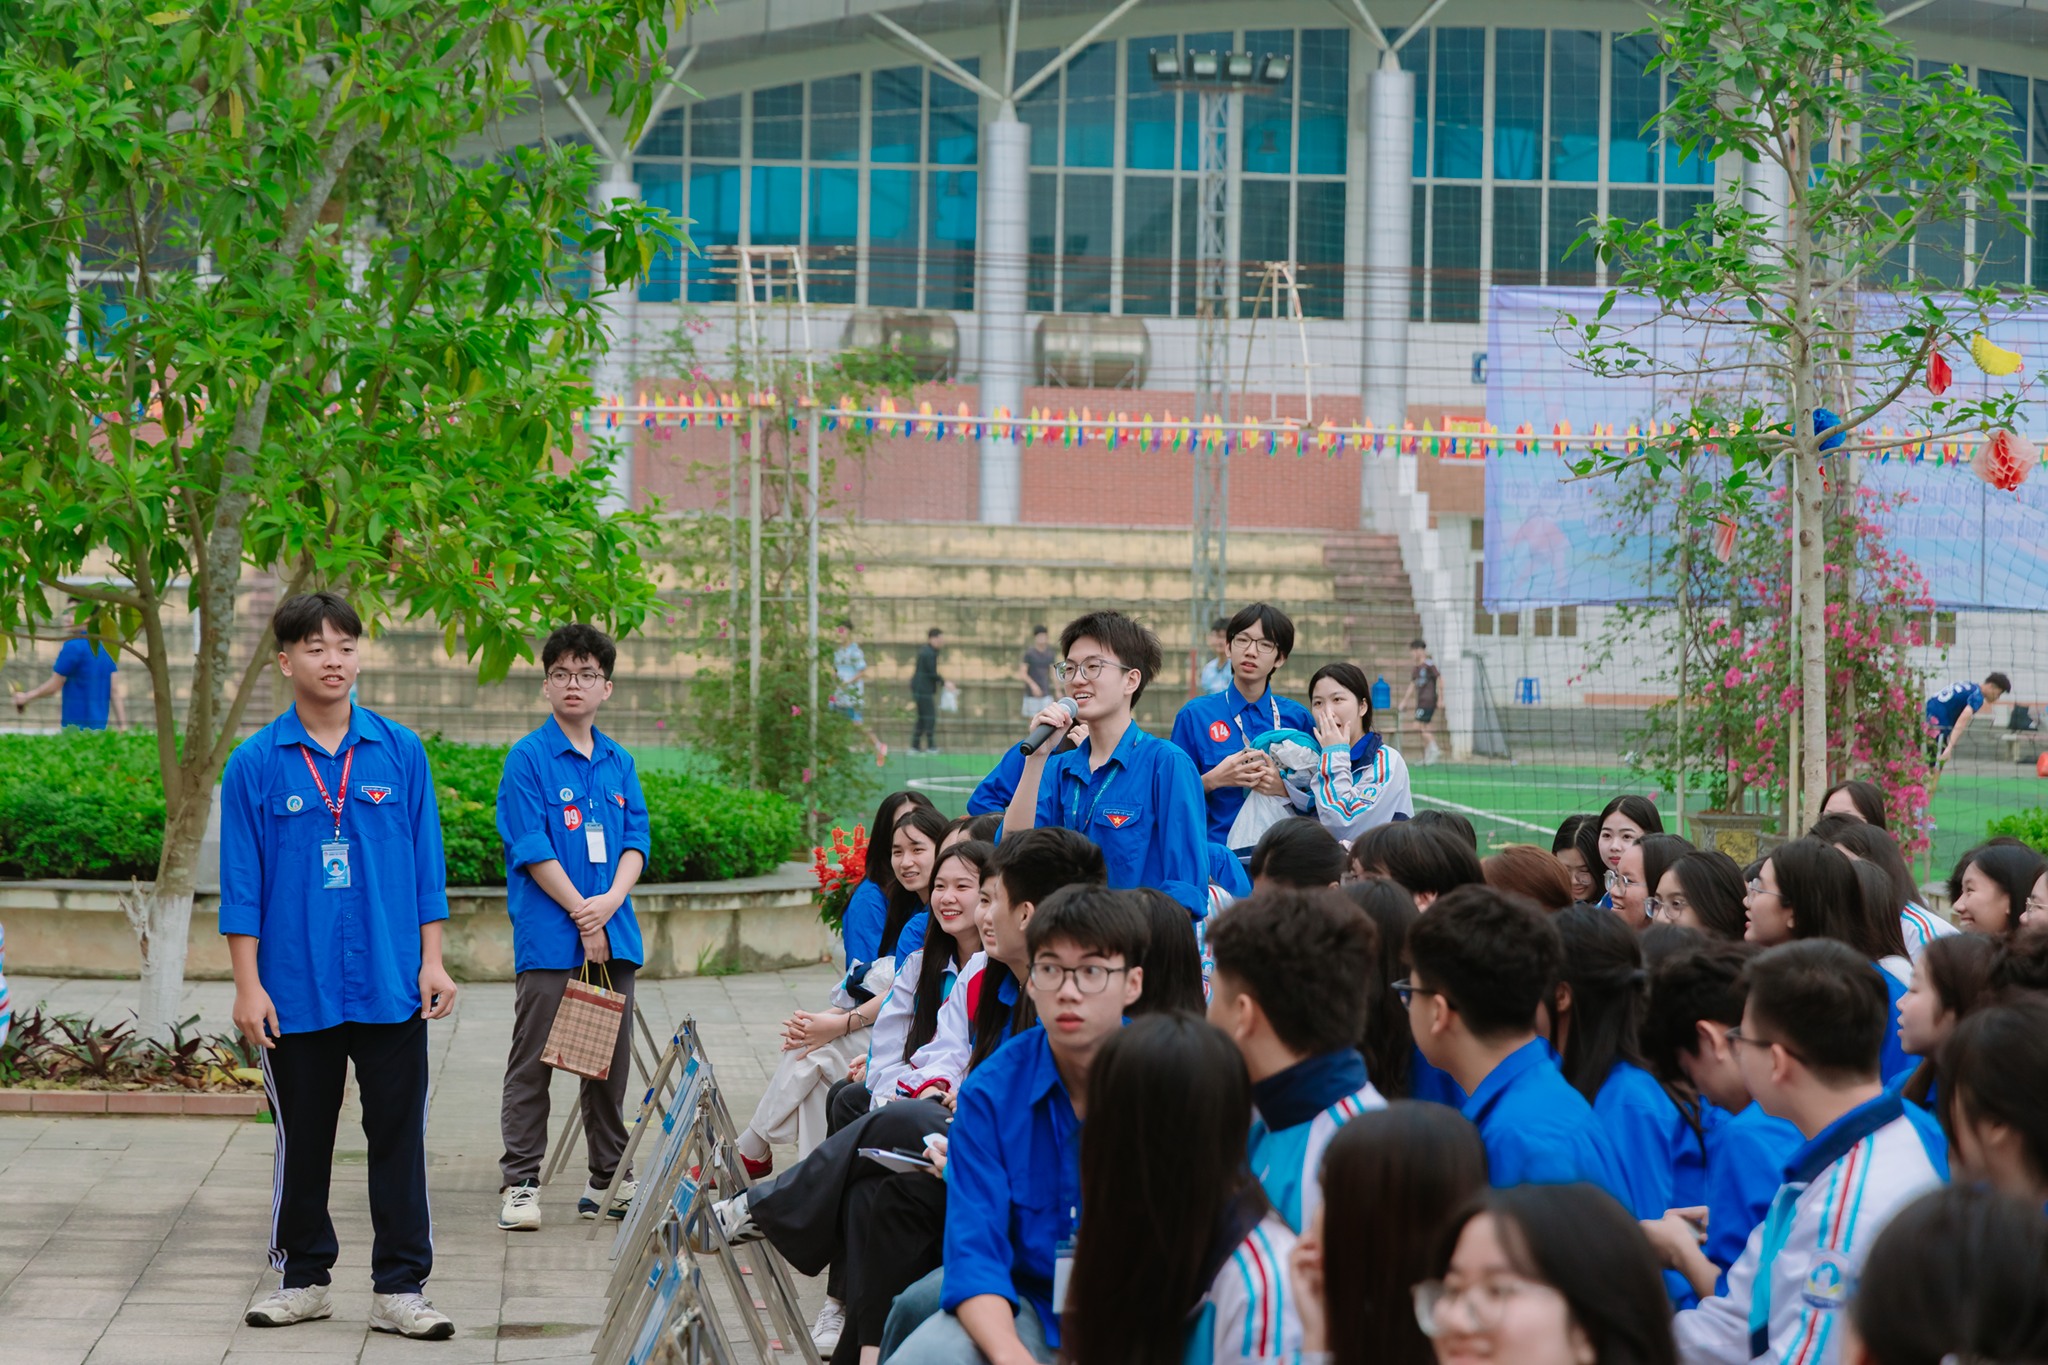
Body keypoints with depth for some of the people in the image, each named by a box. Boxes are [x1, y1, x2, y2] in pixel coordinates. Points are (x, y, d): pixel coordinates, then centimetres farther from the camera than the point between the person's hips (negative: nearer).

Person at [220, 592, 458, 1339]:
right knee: (302, 1139, 11)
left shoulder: (400, 752, 3)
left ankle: (400, 1289, 8)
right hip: (296, 992, -1)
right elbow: (242, 884, -1)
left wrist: (432, 962, 1)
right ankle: (303, 1278, 23)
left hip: (391, 989, 1)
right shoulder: (256, 765, -2)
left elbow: (426, 866, 6)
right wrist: (248, 985, -5)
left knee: (398, 1137, 2)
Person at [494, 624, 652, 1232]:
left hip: (613, 937, 5)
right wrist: (582, 915, -12)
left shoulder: (620, 763, 13)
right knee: (531, 1065, -3)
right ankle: (520, 1185, 1)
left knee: (611, 1063, 11)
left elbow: (636, 841, 9)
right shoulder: (528, 759, -4)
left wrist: (611, 900, -10)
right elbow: (532, 850, -10)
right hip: (548, 938, -5)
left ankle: (609, 1180, 19)